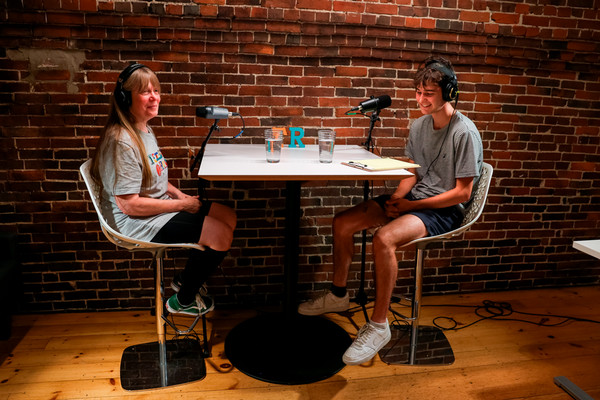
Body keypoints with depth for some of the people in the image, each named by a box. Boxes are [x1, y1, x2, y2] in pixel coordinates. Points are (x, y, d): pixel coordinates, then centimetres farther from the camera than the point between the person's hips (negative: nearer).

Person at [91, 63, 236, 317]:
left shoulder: (145, 129, 8)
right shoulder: (121, 142, -24)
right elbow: (130, 205, -25)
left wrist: (179, 194, 3)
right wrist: (181, 204, -18)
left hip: (161, 206, 10)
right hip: (139, 223, -10)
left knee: (229, 217, 8)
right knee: (221, 236, -17)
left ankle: (185, 280, 22)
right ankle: (183, 300, 5)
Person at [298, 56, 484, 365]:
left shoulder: (464, 133, -16)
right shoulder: (419, 125, 8)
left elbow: (462, 192, -16)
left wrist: (412, 206, -17)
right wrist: (396, 198, -7)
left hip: (445, 211, -8)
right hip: (413, 199, 8)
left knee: (384, 238, -35)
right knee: (342, 222, -2)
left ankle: (378, 326, -20)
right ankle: (337, 296, 15)